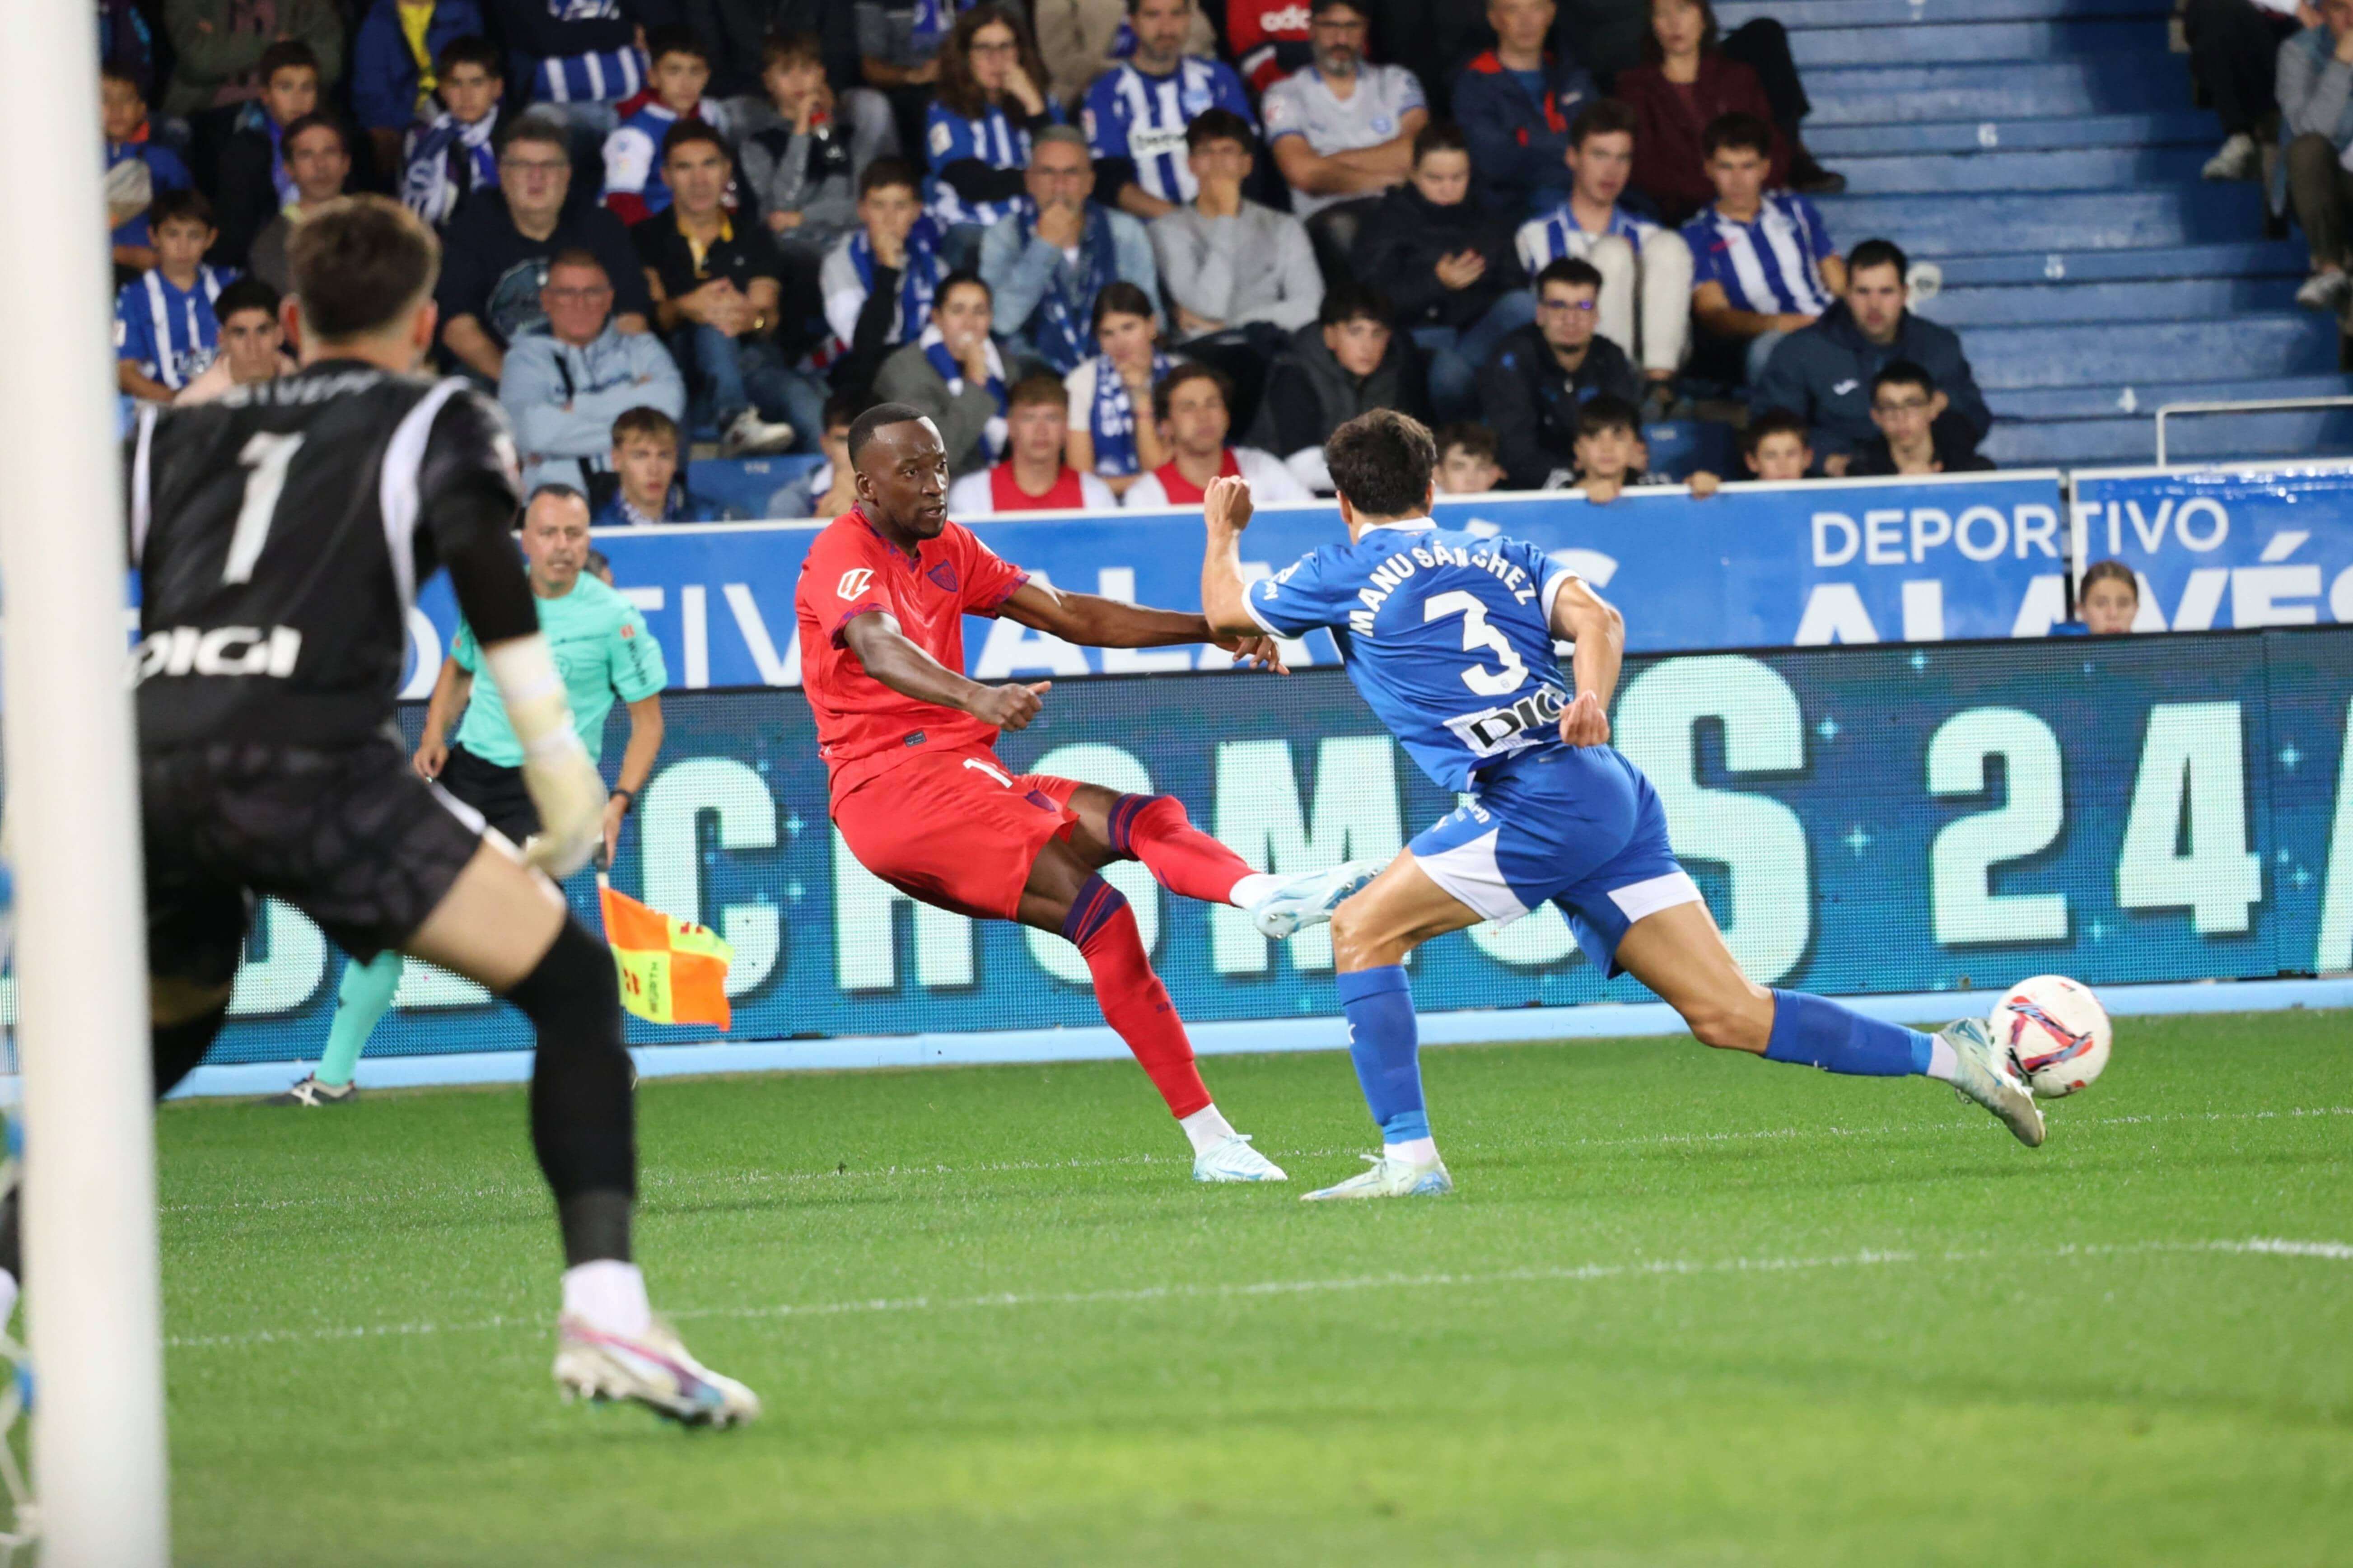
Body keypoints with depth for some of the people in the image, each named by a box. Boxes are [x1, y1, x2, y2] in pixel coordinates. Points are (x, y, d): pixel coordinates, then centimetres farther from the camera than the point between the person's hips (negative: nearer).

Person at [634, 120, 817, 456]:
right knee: (712, 325, -36)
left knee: (806, 401, -33)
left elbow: (771, 320, 8)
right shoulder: (648, 240, 16)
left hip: (752, 362, 2)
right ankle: (735, 420, -56)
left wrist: (753, 318, -20)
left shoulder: (751, 240, 24)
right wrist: (686, 309, -25)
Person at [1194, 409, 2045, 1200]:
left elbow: (1224, 610, 25)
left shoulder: (1345, 574, 9)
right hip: (1615, 793, 7)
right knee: (1730, 1014, 5)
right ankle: (1944, 1056, -2)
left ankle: (1408, 1155, -6)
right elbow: (1594, 616, 6)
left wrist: (1223, 532, 44)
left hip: (1540, 799, -7)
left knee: (1364, 930, 2)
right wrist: (1591, 701, -10)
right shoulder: (1502, 555, 25)